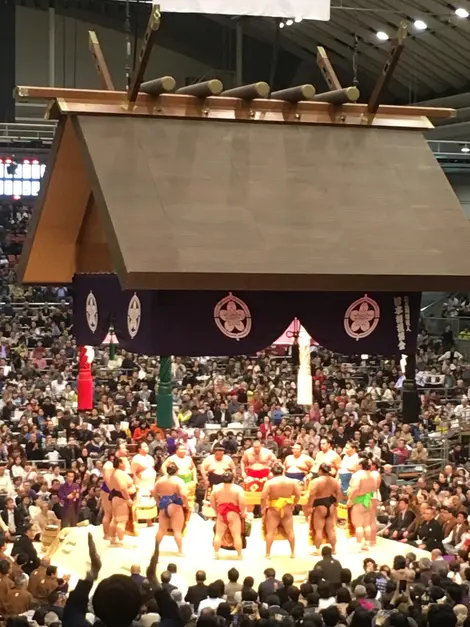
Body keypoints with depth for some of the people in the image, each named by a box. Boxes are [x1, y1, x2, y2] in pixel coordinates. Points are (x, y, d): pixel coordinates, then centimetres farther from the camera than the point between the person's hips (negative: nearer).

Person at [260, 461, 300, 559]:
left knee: (270, 532, 3)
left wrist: (263, 508, -3)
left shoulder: (269, 482, -13)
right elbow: (298, 495, -2)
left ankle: (268, 554, 2)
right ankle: (293, 552, 17)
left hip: (273, 509, -3)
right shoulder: (292, 481, -3)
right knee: (290, 531, 13)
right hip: (287, 509, 3)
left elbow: (263, 497, -17)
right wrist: (293, 505, 11)